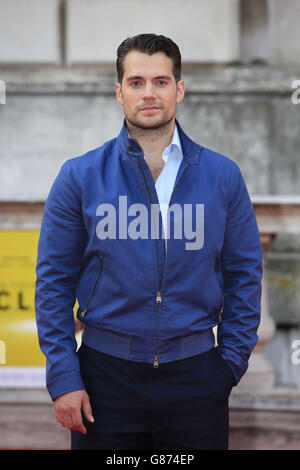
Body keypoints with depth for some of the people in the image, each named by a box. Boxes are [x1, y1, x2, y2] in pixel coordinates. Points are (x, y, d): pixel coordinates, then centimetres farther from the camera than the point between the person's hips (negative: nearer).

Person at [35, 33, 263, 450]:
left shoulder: (223, 176, 2)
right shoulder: (80, 177, -1)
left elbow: (244, 275, 7)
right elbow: (54, 281, 0)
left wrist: (232, 362, 0)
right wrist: (63, 377, -5)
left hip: (196, 375, 1)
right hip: (106, 372, -1)